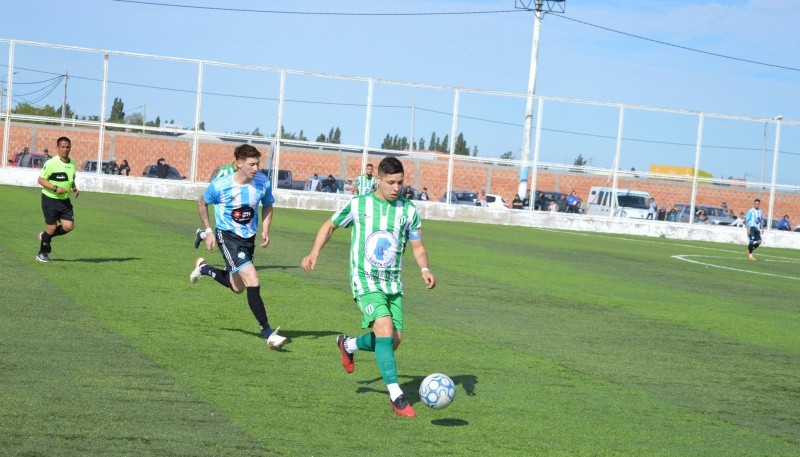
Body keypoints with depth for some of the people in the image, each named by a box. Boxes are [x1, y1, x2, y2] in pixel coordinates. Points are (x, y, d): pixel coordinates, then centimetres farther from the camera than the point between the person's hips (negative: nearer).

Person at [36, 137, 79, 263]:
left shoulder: (73, 163, 7)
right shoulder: (51, 163, -14)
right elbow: (41, 180, -11)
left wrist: (74, 188, 2)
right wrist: (55, 188, -22)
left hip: (65, 200, 6)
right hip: (50, 199, -6)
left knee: (69, 226, -8)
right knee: (52, 227, -2)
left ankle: (45, 236, 20)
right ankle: (42, 254, 20)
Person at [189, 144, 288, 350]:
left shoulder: (263, 183, -10)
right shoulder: (220, 185, -19)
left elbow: (267, 205, 11)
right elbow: (202, 203, 1)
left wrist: (265, 231, -2)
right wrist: (209, 231, -3)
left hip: (249, 238, 6)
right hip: (228, 236, -6)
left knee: (237, 287, 20)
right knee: (252, 280, -21)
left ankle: (203, 268, 47)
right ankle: (268, 333, -18)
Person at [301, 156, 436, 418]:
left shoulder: (409, 210, 2)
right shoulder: (358, 205, -4)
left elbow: (418, 247, 7)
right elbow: (330, 226, 11)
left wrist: (425, 269, -12)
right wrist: (314, 253, -1)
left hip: (393, 284, 5)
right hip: (365, 281, -5)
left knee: (395, 339, 2)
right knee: (385, 328, -24)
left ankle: (348, 345, 33)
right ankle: (396, 397, -21)